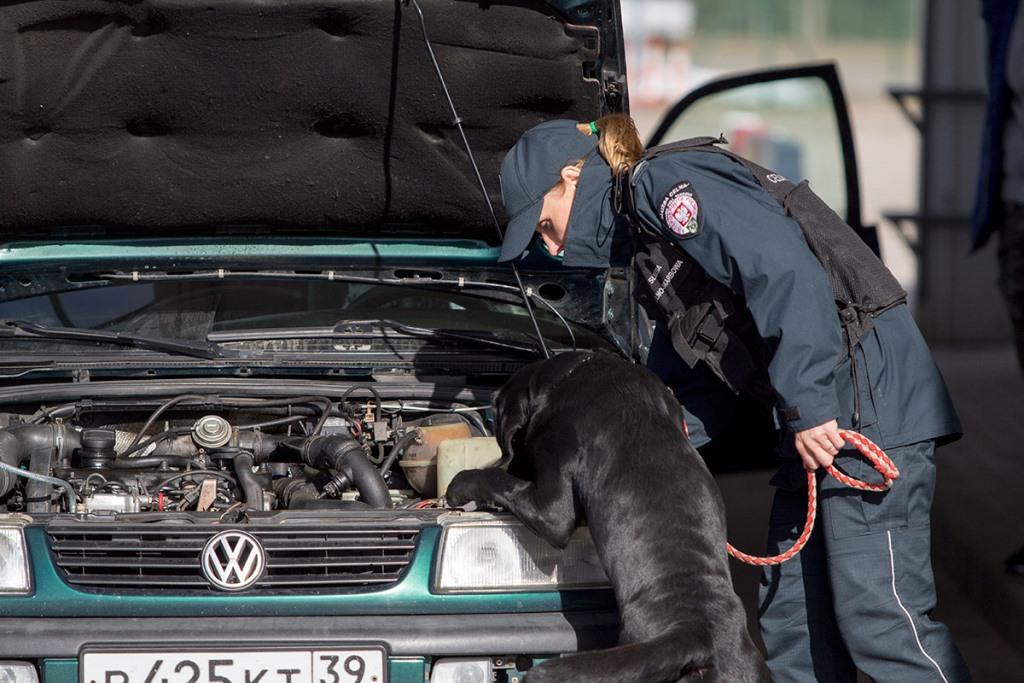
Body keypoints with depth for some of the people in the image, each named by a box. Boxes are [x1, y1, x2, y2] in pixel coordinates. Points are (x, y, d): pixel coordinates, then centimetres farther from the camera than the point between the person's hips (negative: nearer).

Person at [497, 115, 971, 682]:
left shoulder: (665, 185, -7)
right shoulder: (644, 239, 24)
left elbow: (782, 267, -22)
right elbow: (697, 389, 24)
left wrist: (806, 402, -23)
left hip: (869, 395, -10)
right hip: (818, 423, 10)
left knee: (876, 616, -12)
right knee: (791, 619, 9)